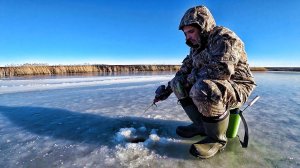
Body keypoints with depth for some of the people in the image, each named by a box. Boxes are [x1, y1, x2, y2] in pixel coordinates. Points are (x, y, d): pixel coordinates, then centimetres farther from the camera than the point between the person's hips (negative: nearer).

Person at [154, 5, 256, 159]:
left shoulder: (224, 37, -16)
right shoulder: (196, 47, 8)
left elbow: (220, 70, -33)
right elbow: (184, 72, 8)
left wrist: (192, 77, -19)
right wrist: (168, 88, -2)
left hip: (237, 89, -8)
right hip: (211, 86, 8)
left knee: (203, 88, -37)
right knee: (178, 83, 0)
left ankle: (217, 138, -10)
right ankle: (201, 126, 4)